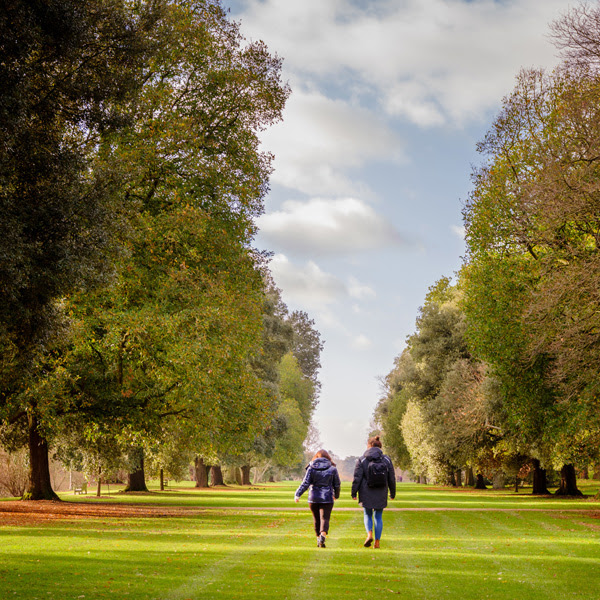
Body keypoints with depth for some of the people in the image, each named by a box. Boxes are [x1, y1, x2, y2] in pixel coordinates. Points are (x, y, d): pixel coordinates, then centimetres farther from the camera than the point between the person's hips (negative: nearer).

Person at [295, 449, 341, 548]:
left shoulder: (311, 468, 1)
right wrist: (336, 495, 24)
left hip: (313, 498, 1)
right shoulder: (332, 468, 1)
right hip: (327, 498, -1)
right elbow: (337, 484, 8)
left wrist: (298, 494, -1)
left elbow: (305, 483, -5)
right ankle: (323, 534, -31)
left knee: (317, 520, 13)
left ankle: (318, 539, 19)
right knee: (325, 518, -6)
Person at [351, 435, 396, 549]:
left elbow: (357, 478, -8)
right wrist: (392, 493, 16)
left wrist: (354, 493, 0)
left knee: (368, 515, 16)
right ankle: (377, 541, 8)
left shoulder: (362, 460, -6)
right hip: (381, 495, 2)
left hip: (366, 494, -1)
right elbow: (392, 479, 5)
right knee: (378, 517, 13)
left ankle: (369, 534, -9)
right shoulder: (386, 460, 1)